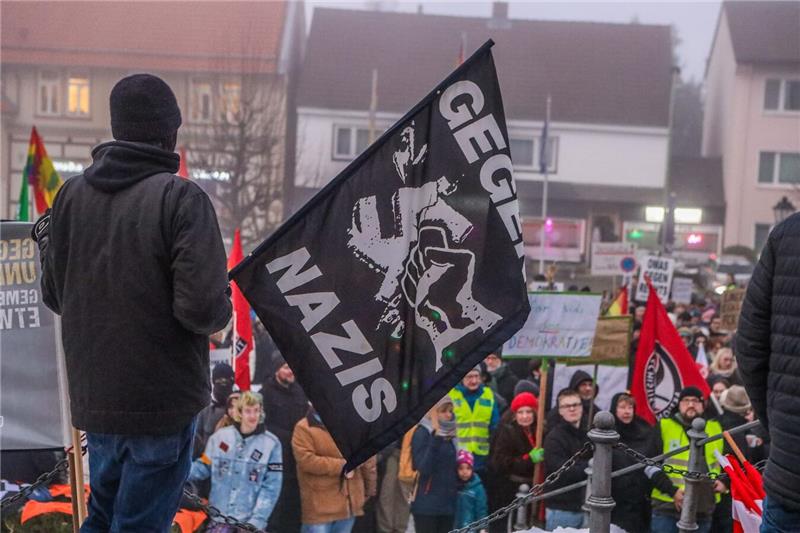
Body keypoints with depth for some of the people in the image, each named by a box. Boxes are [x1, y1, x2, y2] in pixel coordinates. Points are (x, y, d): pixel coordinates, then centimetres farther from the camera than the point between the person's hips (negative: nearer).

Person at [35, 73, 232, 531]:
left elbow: (54, 296, 7)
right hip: (162, 400, -5)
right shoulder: (181, 198, -17)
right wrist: (220, 309, -1)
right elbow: (205, 309, -24)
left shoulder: (71, 194, 1)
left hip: (93, 394, 6)